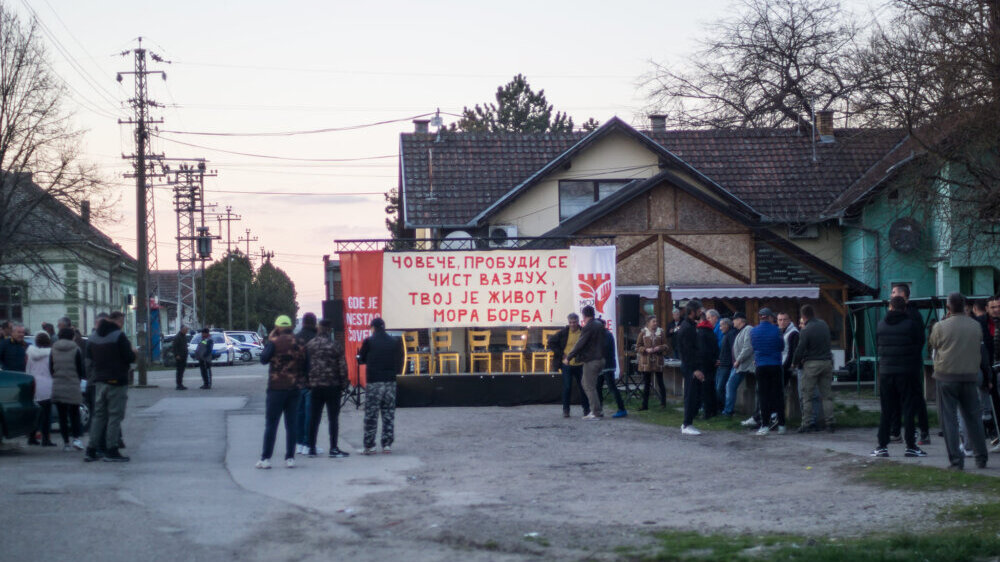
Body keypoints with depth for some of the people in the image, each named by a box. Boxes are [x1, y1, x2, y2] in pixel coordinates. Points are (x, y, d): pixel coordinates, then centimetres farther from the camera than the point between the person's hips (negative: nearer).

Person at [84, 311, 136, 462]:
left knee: (98, 415, 12)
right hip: (116, 382, -7)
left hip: (99, 381, 7)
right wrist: (133, 352, 5)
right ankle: (111, 451, -5)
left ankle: (91, 450, 9)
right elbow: (129, 358, -15)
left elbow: (90, 357, 15)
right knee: (115, 416, -3)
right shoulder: (119, 336, -13)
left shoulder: (93, 338, 10)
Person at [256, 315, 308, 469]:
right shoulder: (299, 344, 6)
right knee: (291, 424, 8)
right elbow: (306, 367, 7)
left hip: (277, 388, -4)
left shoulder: (274, 342, -9)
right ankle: (290, 458, 6)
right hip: (295, 388, 4)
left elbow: (263, 359, -5)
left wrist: (269, 341, 4)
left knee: (271, 423, 1)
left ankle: (265, 458, 0)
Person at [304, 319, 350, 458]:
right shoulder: (336, 346, -9)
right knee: (333, 418, 1)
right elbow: (342, 368, -9)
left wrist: (308, 382, 13)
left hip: (315, 386, 4)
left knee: (314, 418, 9)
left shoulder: (309, 345, 2)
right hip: (332, 386, -4)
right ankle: (333, 449, -1)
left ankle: (312, 448, 12)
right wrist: (344, 384, 2)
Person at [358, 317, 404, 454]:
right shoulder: (394, 342, 4)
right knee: (389, 414, 9)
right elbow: (400, 360, 7)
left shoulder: (369, 341, -5)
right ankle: (387, 444, 7)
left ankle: (369, 446, 0)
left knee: (371, 415, 1)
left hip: (373, 381, -3)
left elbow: (362, 359, 5)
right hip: (390, 381, 3)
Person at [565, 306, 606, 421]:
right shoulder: (599, 324, 10)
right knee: (586, 384, 18)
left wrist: (569, 357, -8)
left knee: (590, 387, -2)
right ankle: (597, 410, 17)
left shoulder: (588, 327, -17)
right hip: (600, 358, 9)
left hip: (591, 361, -9)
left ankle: (596, 412, -2)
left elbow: (580, 344, -16)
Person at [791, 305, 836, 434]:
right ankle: (830, 424, 4)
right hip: (827, 362, 6)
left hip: (811, 365, -6)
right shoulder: (824, 324, 6)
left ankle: (807, 424, 0)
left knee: (807, 396, 1)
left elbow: (800, 350, -12)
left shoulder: (805, 331, -14)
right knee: (827, 395, 8)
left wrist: (794, 363, 4)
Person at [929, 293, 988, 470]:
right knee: (973, 417, 13)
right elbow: (980, 349, 12)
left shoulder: (940, 327, -9)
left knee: (949, 419, 1)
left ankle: (956, 460, -3)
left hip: (946, 376, -3)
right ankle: (981, 458, 17)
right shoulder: (976, 326, 1)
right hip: (970, 376, 3)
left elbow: (932, 345, 7)